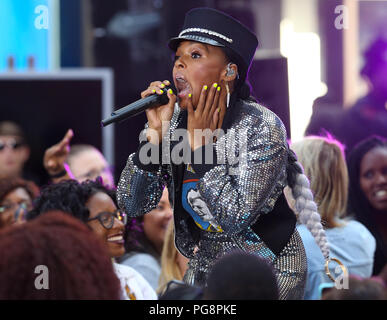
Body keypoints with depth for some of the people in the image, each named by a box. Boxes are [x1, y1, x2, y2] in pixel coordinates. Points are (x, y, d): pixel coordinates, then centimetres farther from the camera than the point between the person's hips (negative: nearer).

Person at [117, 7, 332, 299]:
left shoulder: (261, 127, -20)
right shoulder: (174, 121, -6)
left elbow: (236, 219, -28)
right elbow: (132, 205, -9)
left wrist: (200, 141, -26)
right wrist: (155, 133, -19)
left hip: (268, 270, -5)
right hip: (207, 262, 5)